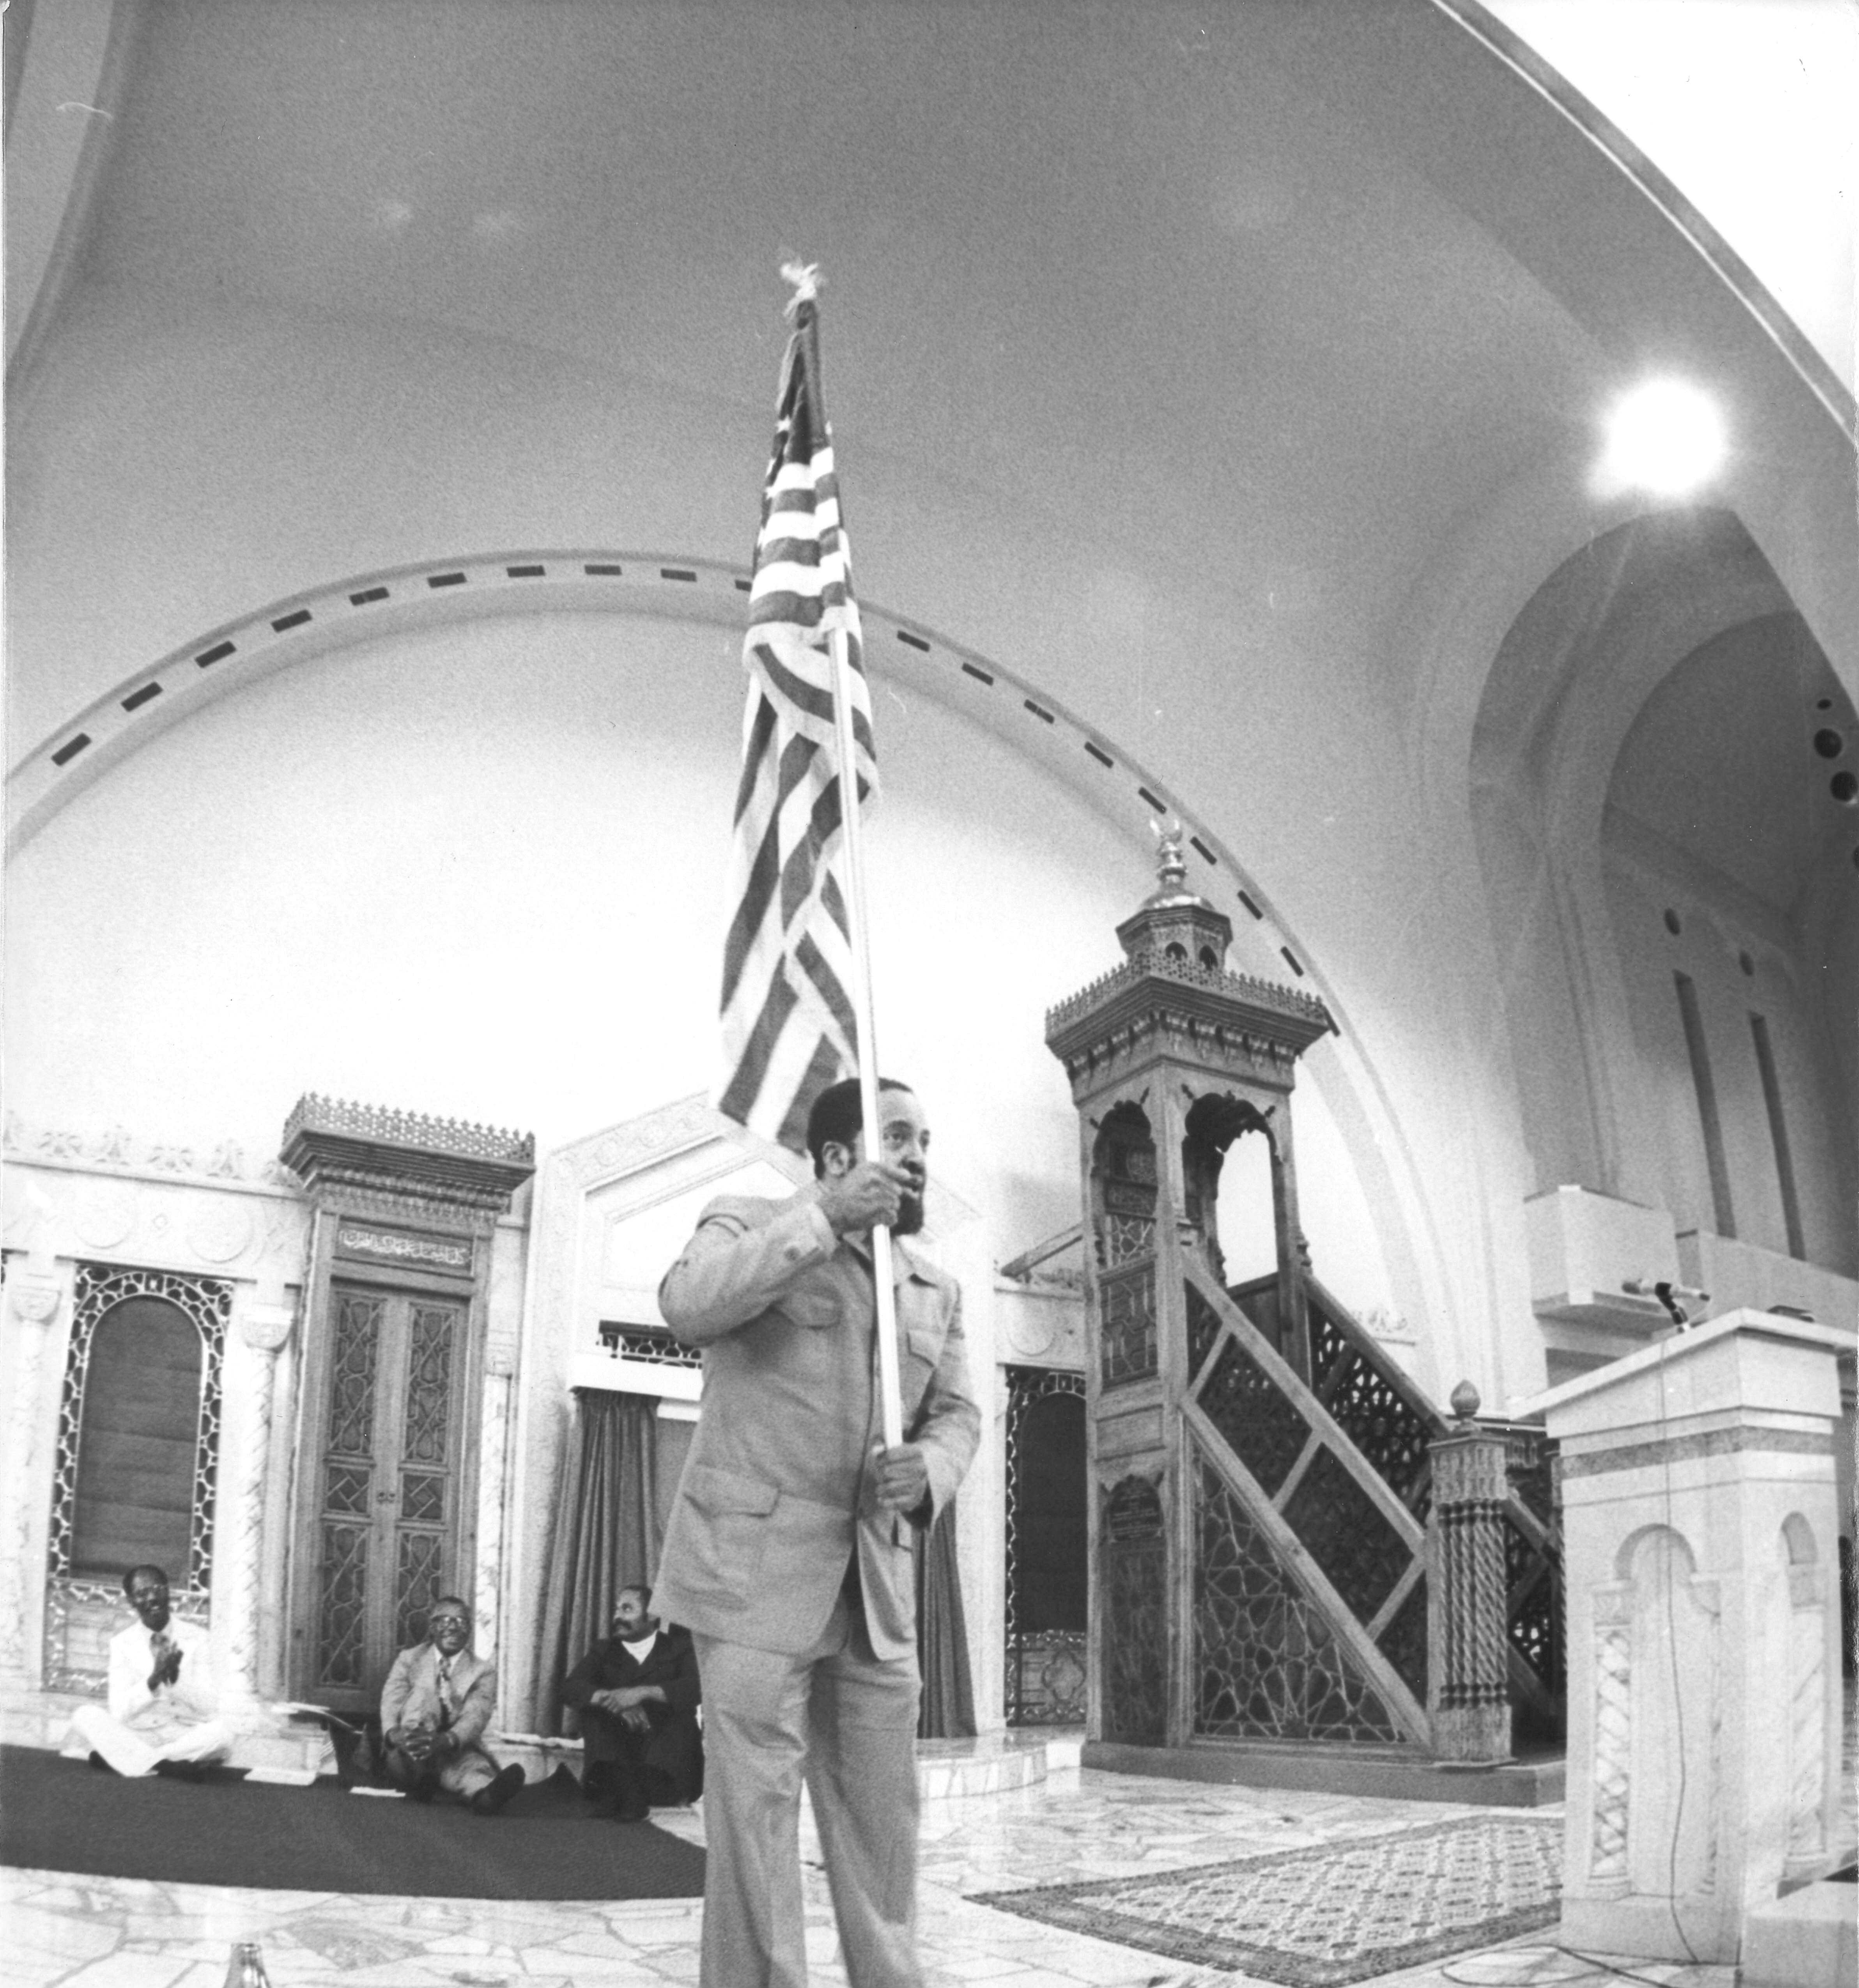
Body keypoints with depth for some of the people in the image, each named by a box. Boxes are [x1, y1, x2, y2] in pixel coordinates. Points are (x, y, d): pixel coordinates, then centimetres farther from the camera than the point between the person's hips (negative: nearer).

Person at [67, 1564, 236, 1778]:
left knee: (223, 1729, -33)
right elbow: (119, 1712, -8)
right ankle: (171, 1765, -30)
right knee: (84, 1716, -23)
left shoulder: (197, 1638, -1)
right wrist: (155, 1678, -24)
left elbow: (210, 1708, -8)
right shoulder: (122, 1642, 2)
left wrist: (175, 1675, -23)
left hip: (188, 1737, -1)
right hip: (137, 1736, 1)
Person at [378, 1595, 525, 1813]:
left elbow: (475, 1716, -11)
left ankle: (485, 1794, -72)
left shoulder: (483, 1671, 7)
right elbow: (391, 1703, -5)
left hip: (457, 1748, -1)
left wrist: (445, 1741, -34)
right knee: (424, 1691, -24)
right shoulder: (409, 1659, 11)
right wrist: (394, 1734, -30)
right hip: (409, 1751, 1)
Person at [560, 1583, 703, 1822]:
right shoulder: (604, 1651, 15)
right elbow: (570, 1688, -3)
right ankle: (621, 1786, -38)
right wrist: (610, 1699, -22)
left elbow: (698, 1687, -11)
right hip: (617, 1751, 2)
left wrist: (644, 1693, -25)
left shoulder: (679, 1647, 8)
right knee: (593, 1705, -17)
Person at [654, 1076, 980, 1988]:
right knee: (757, 1807, -4)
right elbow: (687, 1305, -20)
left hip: (878, 1582, 6)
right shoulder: (747, 1224, -1)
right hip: (755, 1567, -5)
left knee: (881, 1812, 10)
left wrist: (930, 1468, -9)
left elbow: (956, 1411, 15)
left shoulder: (936, 1286, 15)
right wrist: (825, 1218, -22)